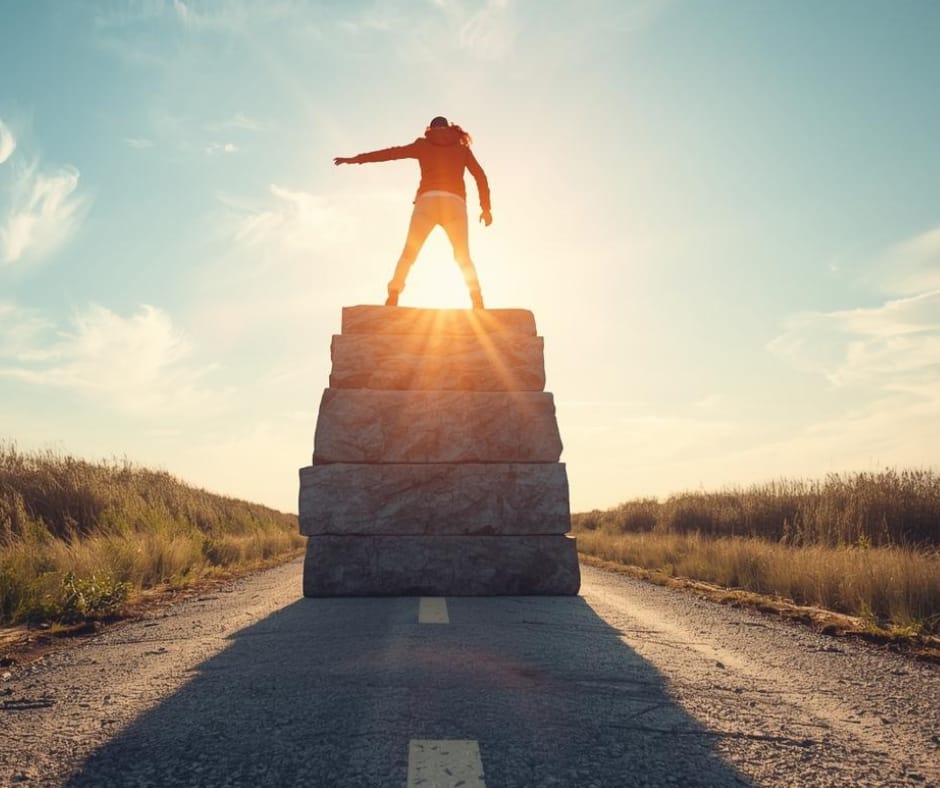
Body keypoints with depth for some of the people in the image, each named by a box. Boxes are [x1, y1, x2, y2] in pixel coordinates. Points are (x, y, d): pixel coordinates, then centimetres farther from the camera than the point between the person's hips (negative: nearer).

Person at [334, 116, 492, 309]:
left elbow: (390, 153, 17)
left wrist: (355, 159, 21)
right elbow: (480, 176, 13)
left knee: (409, 253, 2)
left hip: (428, 201, -1)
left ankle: (392, 299, -15)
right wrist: (486, 208, 13)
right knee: (464, 258, 9)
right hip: (455, 204, 1)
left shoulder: (423, 144, 19)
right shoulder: (462, 147, 22)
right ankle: (478, 303, -9)